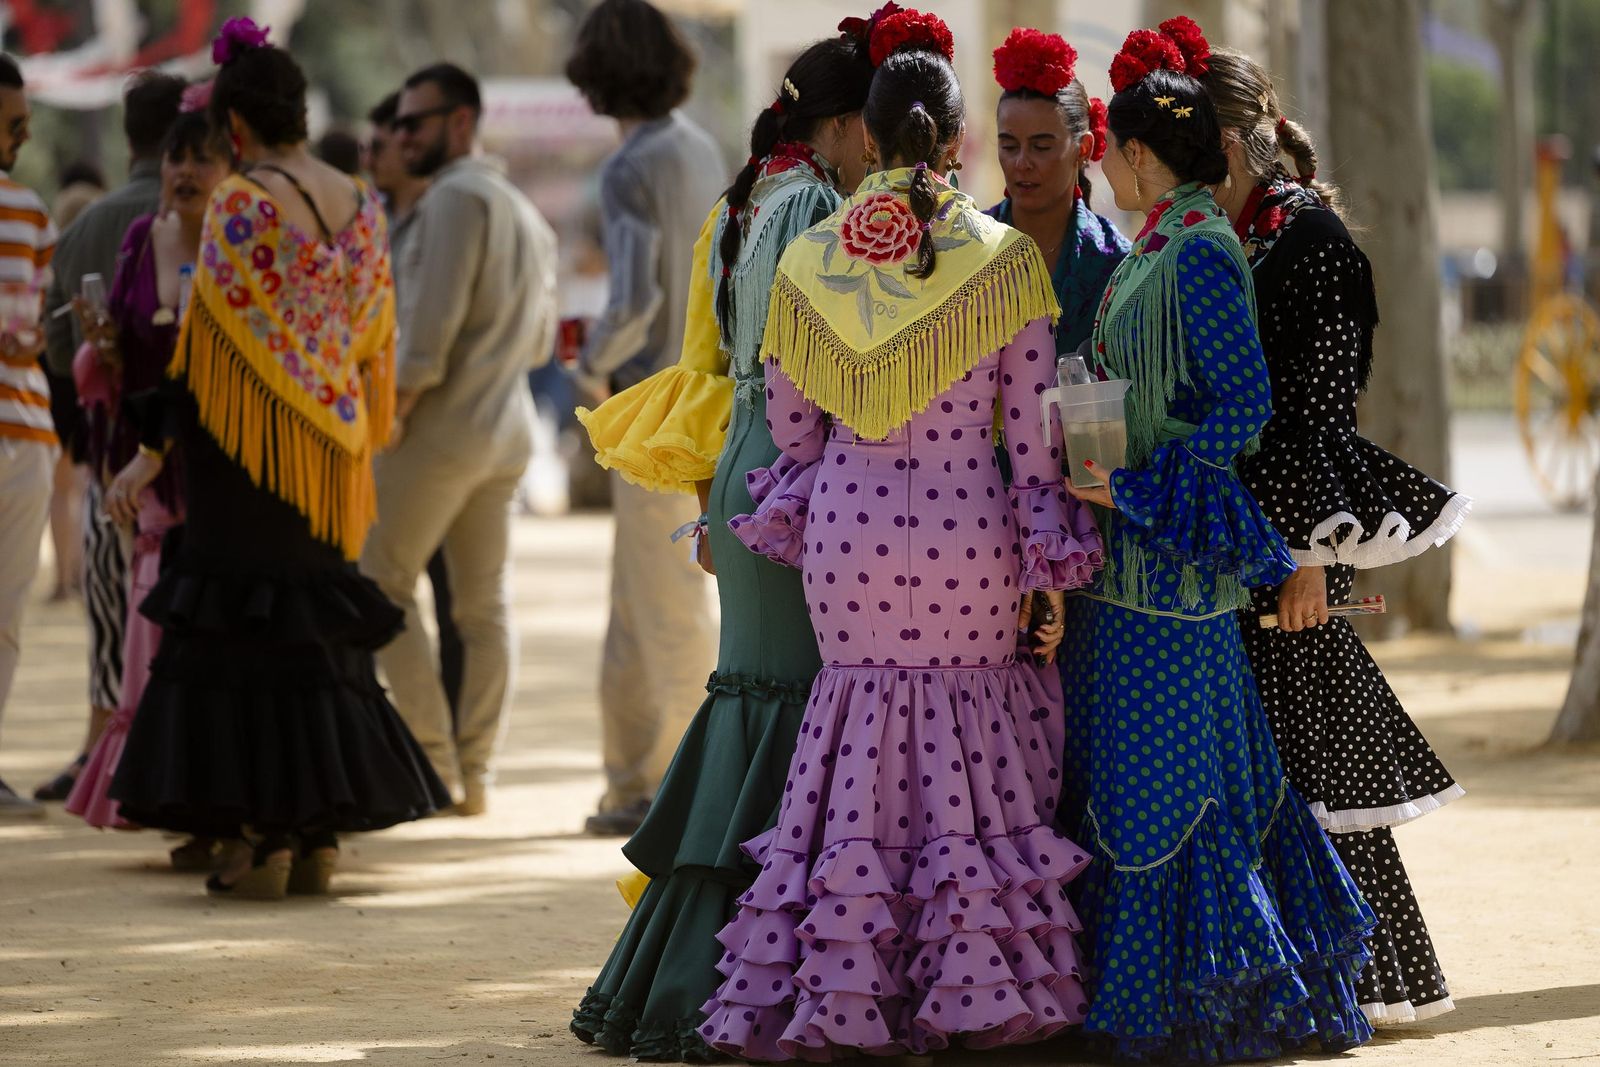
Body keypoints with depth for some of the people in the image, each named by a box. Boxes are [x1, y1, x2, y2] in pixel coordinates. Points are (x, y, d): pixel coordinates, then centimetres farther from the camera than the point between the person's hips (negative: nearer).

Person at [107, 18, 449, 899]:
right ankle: (321, 837, 12)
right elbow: (376, 339, 12)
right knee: (318, 626, 13)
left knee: (241, 633, -1)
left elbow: (207, 337, -13)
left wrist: (154, 452, -7)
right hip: (331, 448, 6)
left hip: (246, 447, -6)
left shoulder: (239, 203, -13)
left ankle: (265, 841, -5)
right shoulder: (361, 206, 6)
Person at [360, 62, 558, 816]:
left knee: (384, 584, -2)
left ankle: (434, 762, -7)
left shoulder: (456, 198, -12)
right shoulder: (525, 212, 17)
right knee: (483, 605, 8)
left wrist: (394, 406, -11)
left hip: (444, 419, -9)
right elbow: (541, 339, 21)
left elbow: (432, 317, -19)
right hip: (508, 428, 9)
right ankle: (476, 775, 8)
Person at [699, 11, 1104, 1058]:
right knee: (973, 748, 8)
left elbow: (791, 425, 8)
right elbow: (1035, 436, -4)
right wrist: (1051, 572, 2)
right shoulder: (1006, 260, -5)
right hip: (970, 536, -2)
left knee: (865, 746, 10)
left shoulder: (808, 263, 1)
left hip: (845, 535, 2)